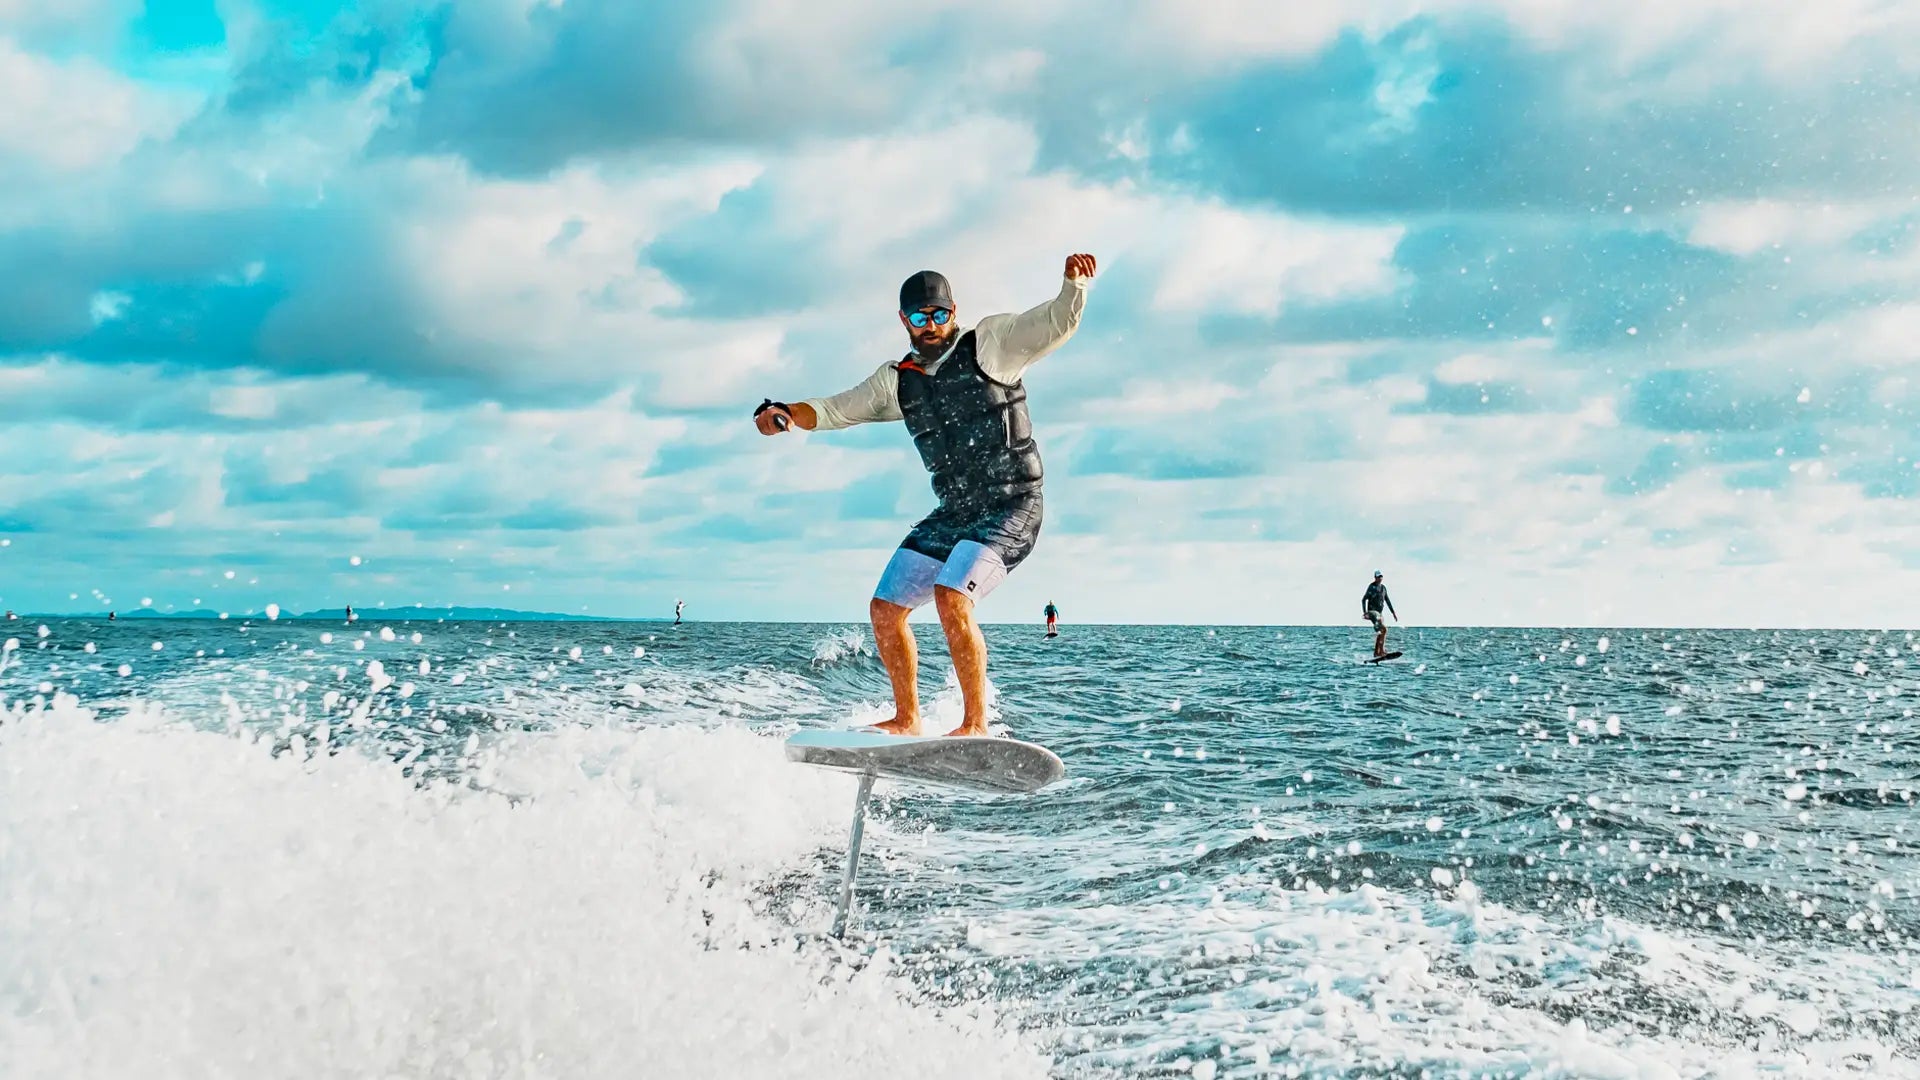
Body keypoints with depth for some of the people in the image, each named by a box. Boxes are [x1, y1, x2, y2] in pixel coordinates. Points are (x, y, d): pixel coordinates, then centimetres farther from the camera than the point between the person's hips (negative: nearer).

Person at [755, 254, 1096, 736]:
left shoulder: (992, 341, -1)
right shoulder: (898, 380, 13)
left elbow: (1058, 323, -9)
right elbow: (837, 410, 14)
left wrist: (1074, 284, -30)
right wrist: (782, 413, -4)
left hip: (1012, 507, -7)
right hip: (953, 513, 7)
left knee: (951, 597, -26)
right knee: (885, 608, 5)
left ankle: (976, 724, -19)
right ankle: (906, 720, 19)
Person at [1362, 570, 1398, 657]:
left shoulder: (1383, 587, 15)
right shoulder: (1372, 587, -7)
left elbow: (1388, 601, 22)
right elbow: (1363, 599, -10)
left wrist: (1393, 612, 19)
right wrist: (1364, 612, -20)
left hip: (1379, 613, 8)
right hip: (1372, 612, -8)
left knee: (1380, 633, 7)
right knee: (1383, 629, -23)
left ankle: (1376, 653, 15)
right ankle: (1382, 650, -26)